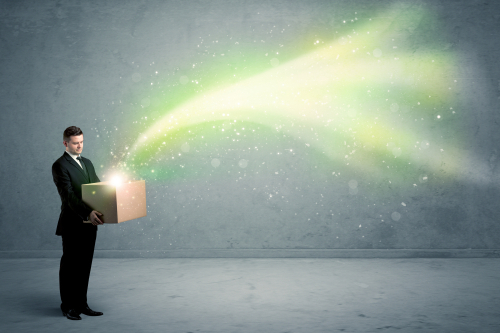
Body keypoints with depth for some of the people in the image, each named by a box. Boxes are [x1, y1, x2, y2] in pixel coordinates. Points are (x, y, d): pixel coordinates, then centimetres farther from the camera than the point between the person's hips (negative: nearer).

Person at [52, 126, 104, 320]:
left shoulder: (87, 163, 15)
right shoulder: (60, 166, -10)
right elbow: (68, 195, -21)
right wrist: (88, 213, -33)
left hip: (89, 224, 7)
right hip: (72, 225, -7)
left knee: (85, 265, 12)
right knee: (70, 266, 4)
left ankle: (81, 304, 21)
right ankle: (68, 306, 14)